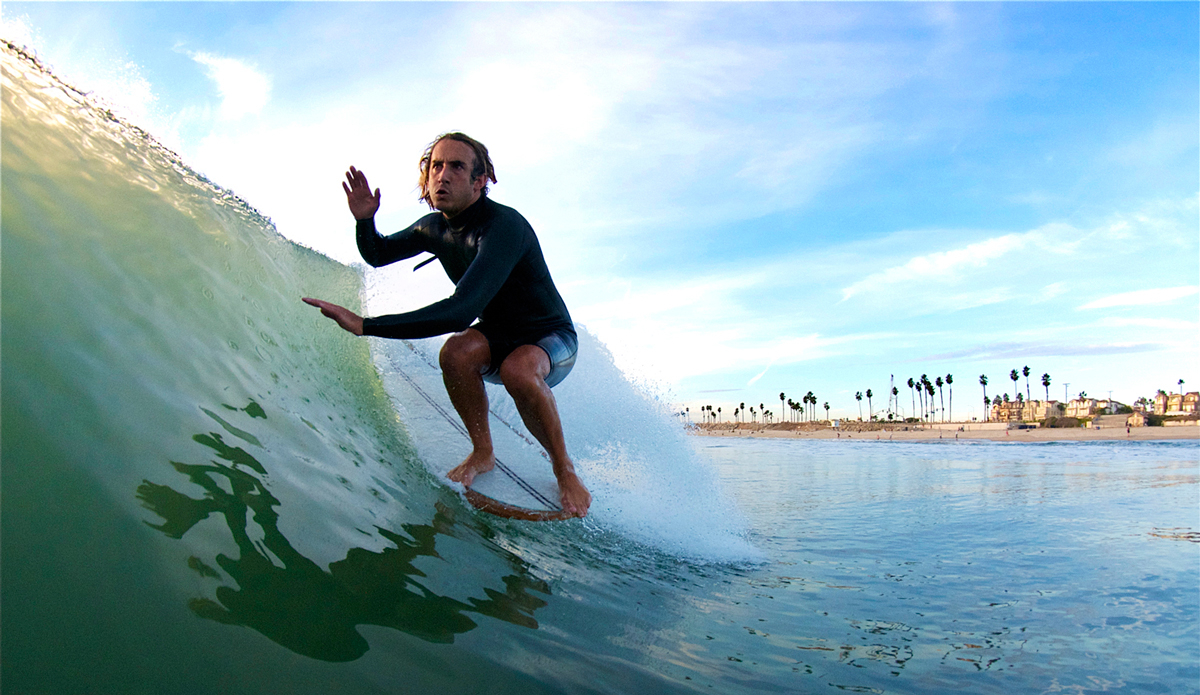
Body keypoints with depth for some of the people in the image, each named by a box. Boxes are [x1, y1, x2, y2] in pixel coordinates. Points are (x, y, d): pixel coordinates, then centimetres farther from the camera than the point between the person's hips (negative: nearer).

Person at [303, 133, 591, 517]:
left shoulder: (504, 226, -33)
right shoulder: (434, 227, -6)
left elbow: (462, 312, -44)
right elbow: (377, 254, 12)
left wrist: (364, 325, -45)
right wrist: (364, 221, -12)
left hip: (551, 340, -6)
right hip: (497, 339, 6)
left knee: (518, 370, -38)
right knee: (456, 351, -27)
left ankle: (564, 468, -15)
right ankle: (482, 454, -6)